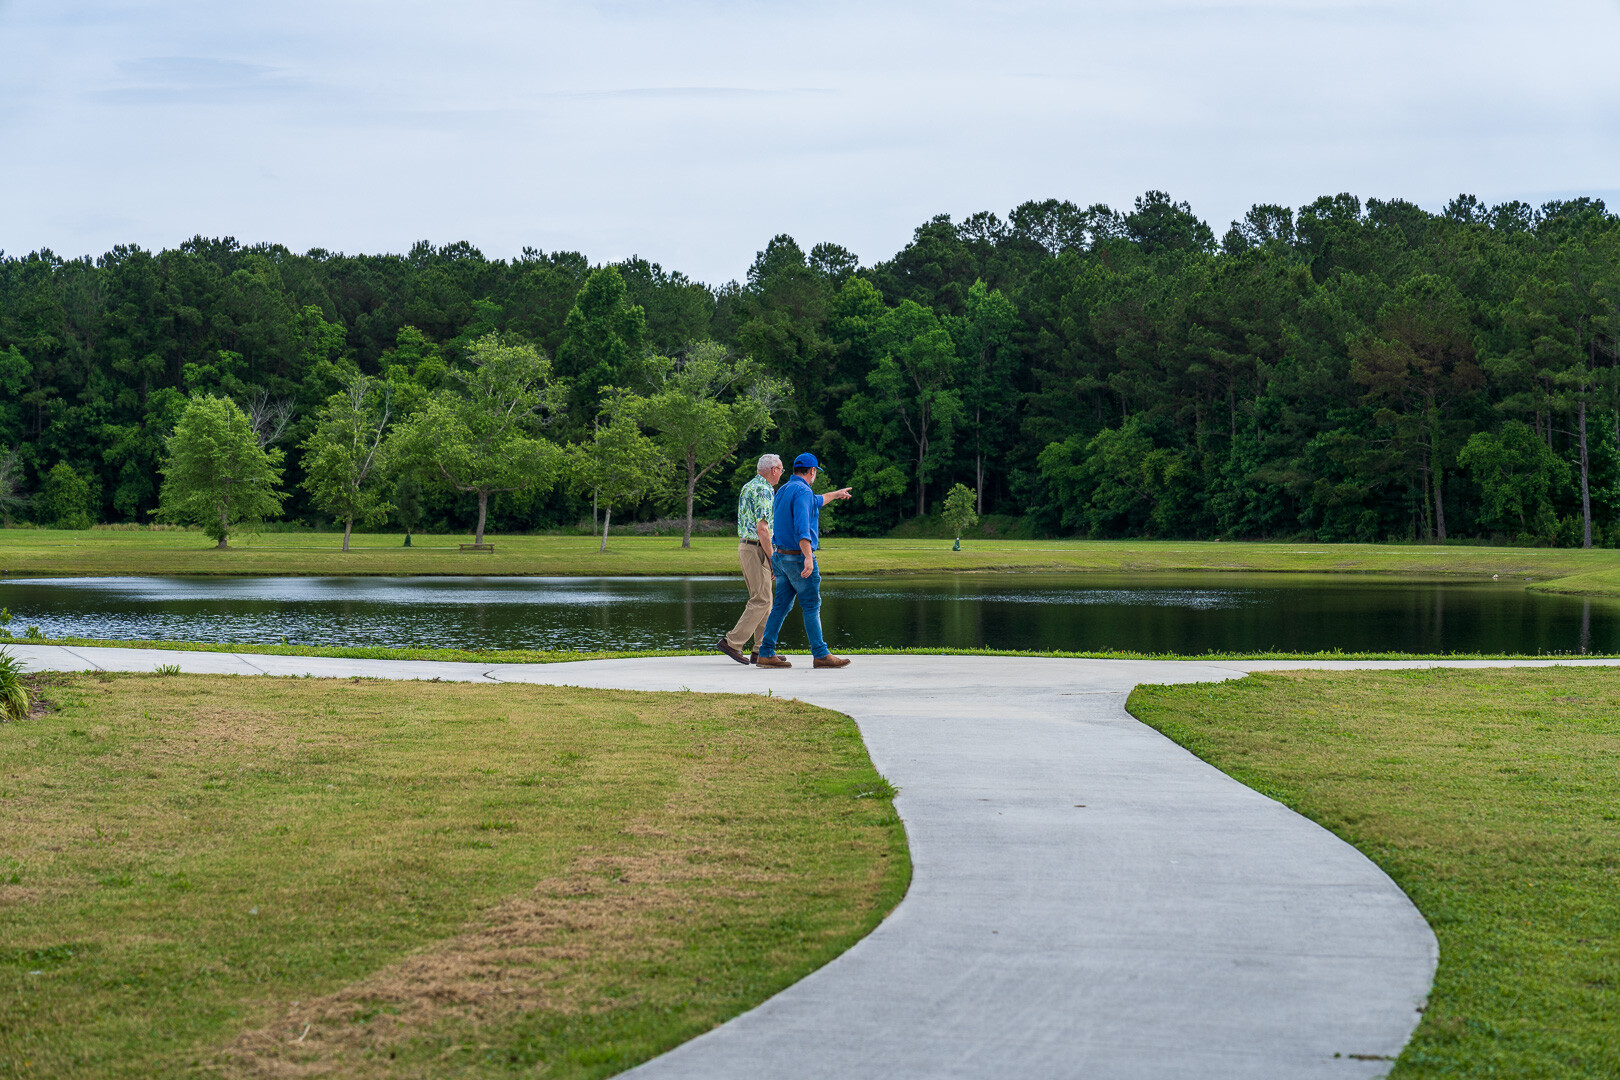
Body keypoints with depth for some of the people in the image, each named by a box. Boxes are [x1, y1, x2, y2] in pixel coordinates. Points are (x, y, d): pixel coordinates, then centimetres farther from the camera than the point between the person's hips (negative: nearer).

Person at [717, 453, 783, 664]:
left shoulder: (747, 487, 16)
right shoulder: (764, 491, -15)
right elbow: (762, 529, -21)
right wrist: (773, 559, -15)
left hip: (744, 545, 10)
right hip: (757, 550, -10)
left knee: (763, 600, 11)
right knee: (761, 601, -8)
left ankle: (762, 650, 10)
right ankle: (732, 643, -10)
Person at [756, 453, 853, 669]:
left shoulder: (783, 491, 16)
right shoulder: (802, 491, -15)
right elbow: (801, 525, -27)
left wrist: (835, 494, 52)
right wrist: (808, 558, -34)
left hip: (781, 557, 9)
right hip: (799, 556, -9)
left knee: (781, 605, 7)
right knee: (811, 607, -3)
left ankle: (766, 653, 3)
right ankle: (820, 655, 1)